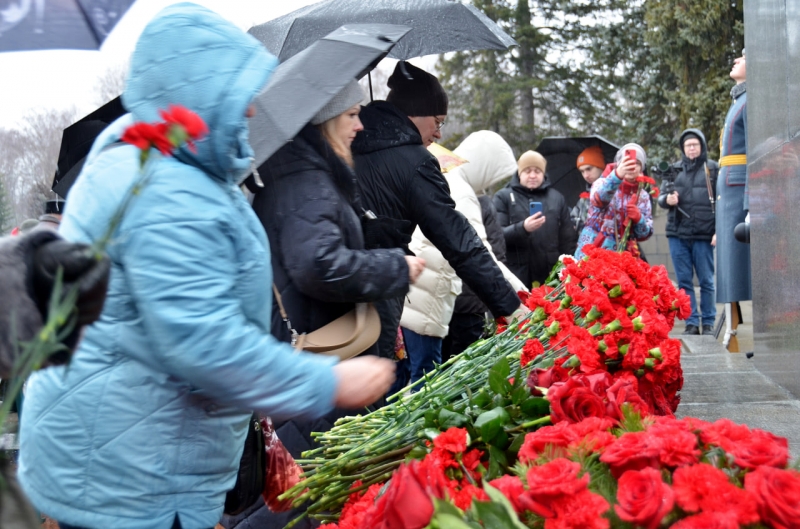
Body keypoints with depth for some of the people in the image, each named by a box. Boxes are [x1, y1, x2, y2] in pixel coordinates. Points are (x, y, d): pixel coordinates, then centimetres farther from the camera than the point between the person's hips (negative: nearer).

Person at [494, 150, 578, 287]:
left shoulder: (557, 198, 15)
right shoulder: (503, 197, 6)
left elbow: (568, 240, 14)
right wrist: (522, 228, -22)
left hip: (551, 277, 2)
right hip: (517, 276, -2)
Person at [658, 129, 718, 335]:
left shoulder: (713, 169, 6)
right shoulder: (675, 169, 13)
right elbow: (661, 196, 15)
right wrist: (667, 199, -9)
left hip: (703, 234, -3)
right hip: (677, 233, 3)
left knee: (706, 280, 2)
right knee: (684, 281, 3)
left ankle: (708, 323, 10)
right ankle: (691, 323, 9)